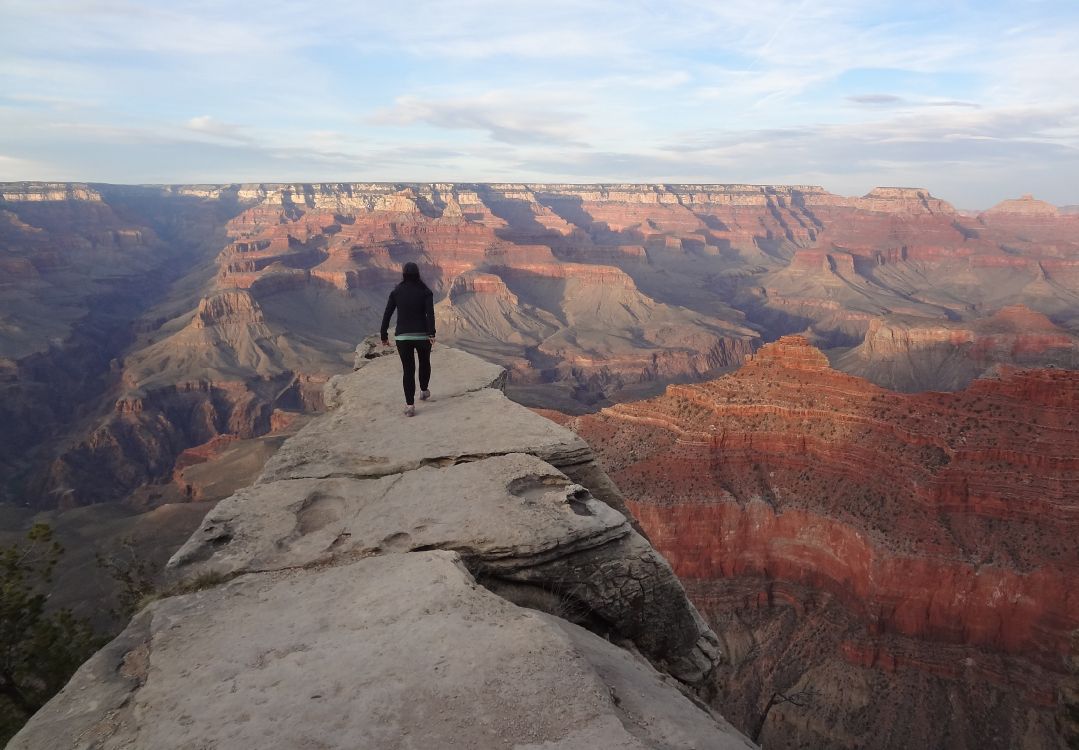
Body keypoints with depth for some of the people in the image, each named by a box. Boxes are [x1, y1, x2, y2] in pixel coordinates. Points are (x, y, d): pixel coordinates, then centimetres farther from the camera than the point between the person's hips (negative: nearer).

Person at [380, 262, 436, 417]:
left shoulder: (396, 292, 2)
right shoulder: (425, 292, -3)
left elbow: (387, 315, -2)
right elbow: (430, 312, -17)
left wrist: (384, 336, 2)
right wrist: (432, 333, -22)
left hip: (402, 336, 1)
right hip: (422, 335, -1)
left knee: (408, 370, 5)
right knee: (425, 362, 26)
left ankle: (410, 405, -1)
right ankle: (424, 391, 43)